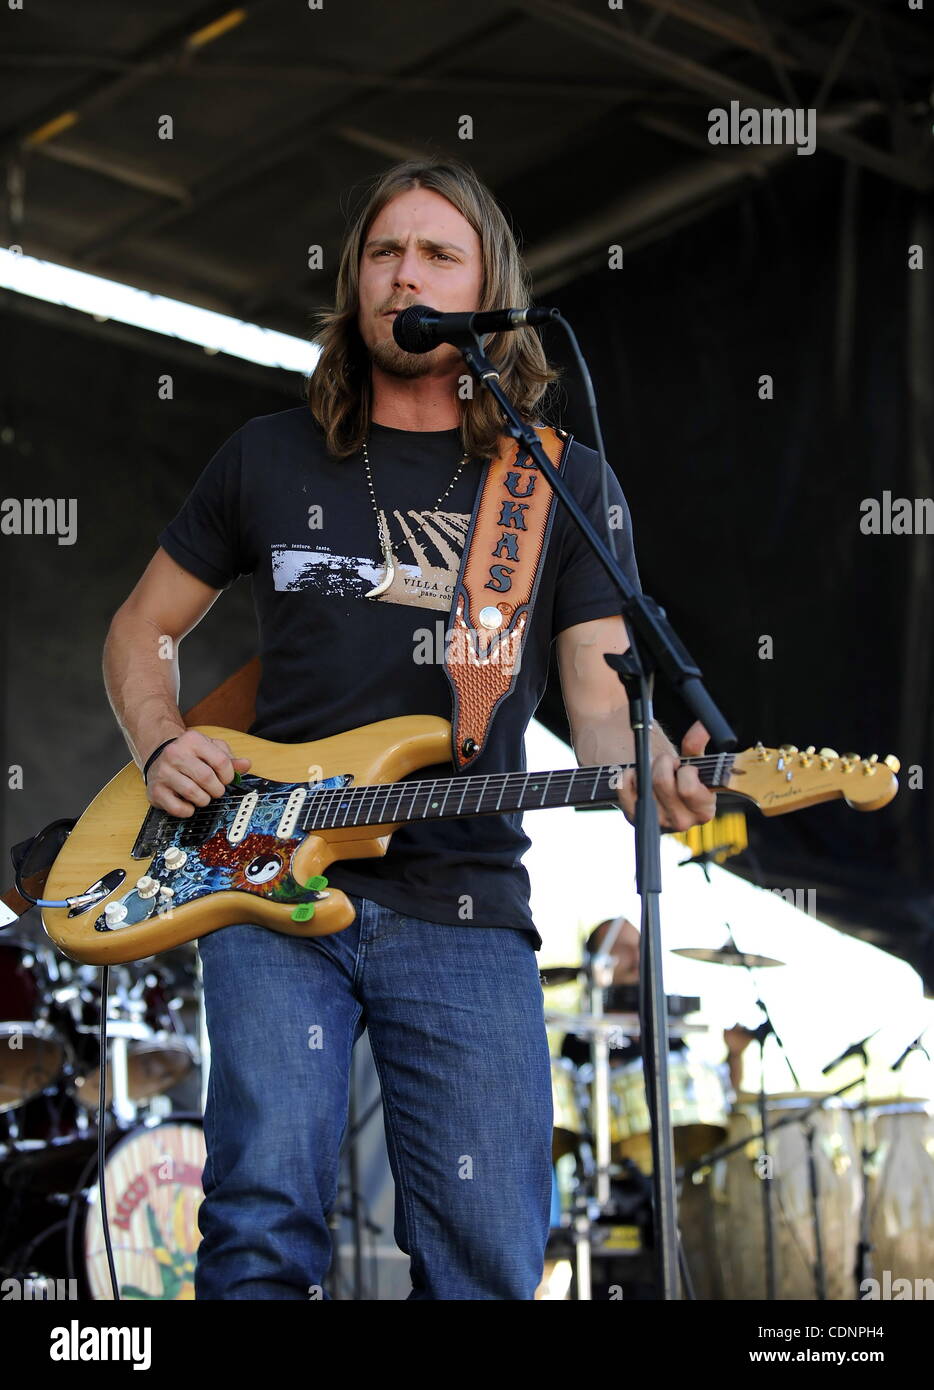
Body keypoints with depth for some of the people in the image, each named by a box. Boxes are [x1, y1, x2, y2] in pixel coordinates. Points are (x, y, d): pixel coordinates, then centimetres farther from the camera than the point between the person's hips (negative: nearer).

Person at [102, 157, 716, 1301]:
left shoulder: (566, 488, 10)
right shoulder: (272, 457, 13)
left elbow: (603, 702, 4)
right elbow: (143, 627, 22)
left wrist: (653, 773, -20)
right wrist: (161, 747, 2)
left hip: (466, 911, 0)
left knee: (490, 1263, -5)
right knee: (265, 1220, -17)